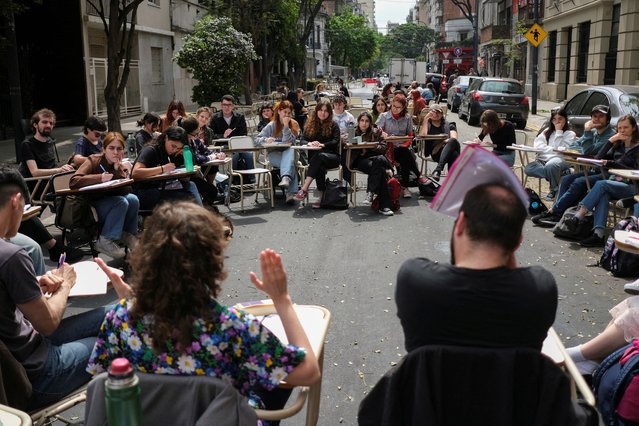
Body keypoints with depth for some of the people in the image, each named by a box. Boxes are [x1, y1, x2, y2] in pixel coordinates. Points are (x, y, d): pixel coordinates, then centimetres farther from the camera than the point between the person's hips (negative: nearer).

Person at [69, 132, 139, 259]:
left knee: (133, 199, -20)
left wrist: (119, 171, -29)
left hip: (112, 202, 5)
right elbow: (73, 182, -31)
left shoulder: (123, 164, -2)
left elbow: (126, 190, -16)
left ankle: (128, 234, 0)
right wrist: (101, 177, -38)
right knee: (121, 202, -27)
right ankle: (105, 241, -18)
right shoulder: (94, 161, -16)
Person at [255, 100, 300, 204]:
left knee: (290, 149, -37)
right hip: (274, 155, -1)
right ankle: (291, 192, -48)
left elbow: (287, 141, -3)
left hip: (288, 153, 1)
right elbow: (257, 140, 2)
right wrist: (266, 139, -20)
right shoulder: (272, 125, 9)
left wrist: (286, 125, -10)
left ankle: (286, 178, -57)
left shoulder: (294, 125, 10)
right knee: (291, 164, -34)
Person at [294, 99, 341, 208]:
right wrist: (309, 143, -19)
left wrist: (322, 144, -25)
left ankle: (304, 189, -44)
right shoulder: (310, 124, 15)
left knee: (320, 156, -38)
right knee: (320, 166, -36)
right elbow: (303, 140, 5)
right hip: (314, 157, 2)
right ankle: (322, 197, -36)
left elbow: (335, 141, -7)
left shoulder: (333, 125, 7)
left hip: (332, 156, -2)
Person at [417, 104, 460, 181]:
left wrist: (443, 142, -13)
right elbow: (422, 136, 3)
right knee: (454, 155, -37)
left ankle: (438, 169, -50)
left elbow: (454, 139, 7)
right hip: (435, 153, -1)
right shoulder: (427, 125, 27)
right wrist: (425, 119, 3)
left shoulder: (449, 125, 28)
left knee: (453, 142, -39)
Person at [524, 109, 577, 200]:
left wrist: (559, 132, 0)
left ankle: (555, 189, -14)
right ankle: (560, 174, -19)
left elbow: (562, 149, -4)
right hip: (543, 159, 5)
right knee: (528, 169, -28)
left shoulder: (570, 134, 11)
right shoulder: (547, 131, 24)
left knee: (550, 166, -42)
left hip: (560, 159, -4)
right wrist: (554, 149, -5)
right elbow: (537, 145, 8)